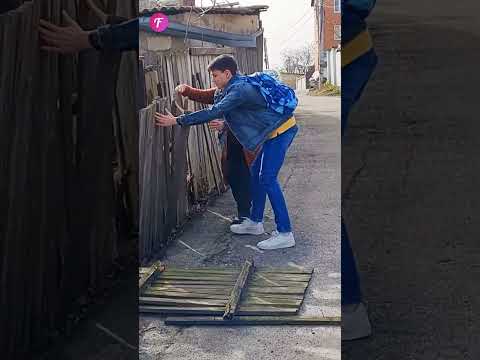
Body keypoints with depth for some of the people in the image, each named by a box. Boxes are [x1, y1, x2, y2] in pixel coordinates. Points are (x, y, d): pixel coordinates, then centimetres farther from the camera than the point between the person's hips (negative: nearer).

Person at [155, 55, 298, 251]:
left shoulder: (239, 90, -20)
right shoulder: (237, 86, 12)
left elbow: (213, 113, -27)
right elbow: (216, 109, 18)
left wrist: (176, 121, -26)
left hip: (280, 130, -10)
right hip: (277, 130, 10)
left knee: (267, 178, -11)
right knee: (256, 172, 15)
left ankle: (285, 234, -9)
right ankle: (255, 222, 25)